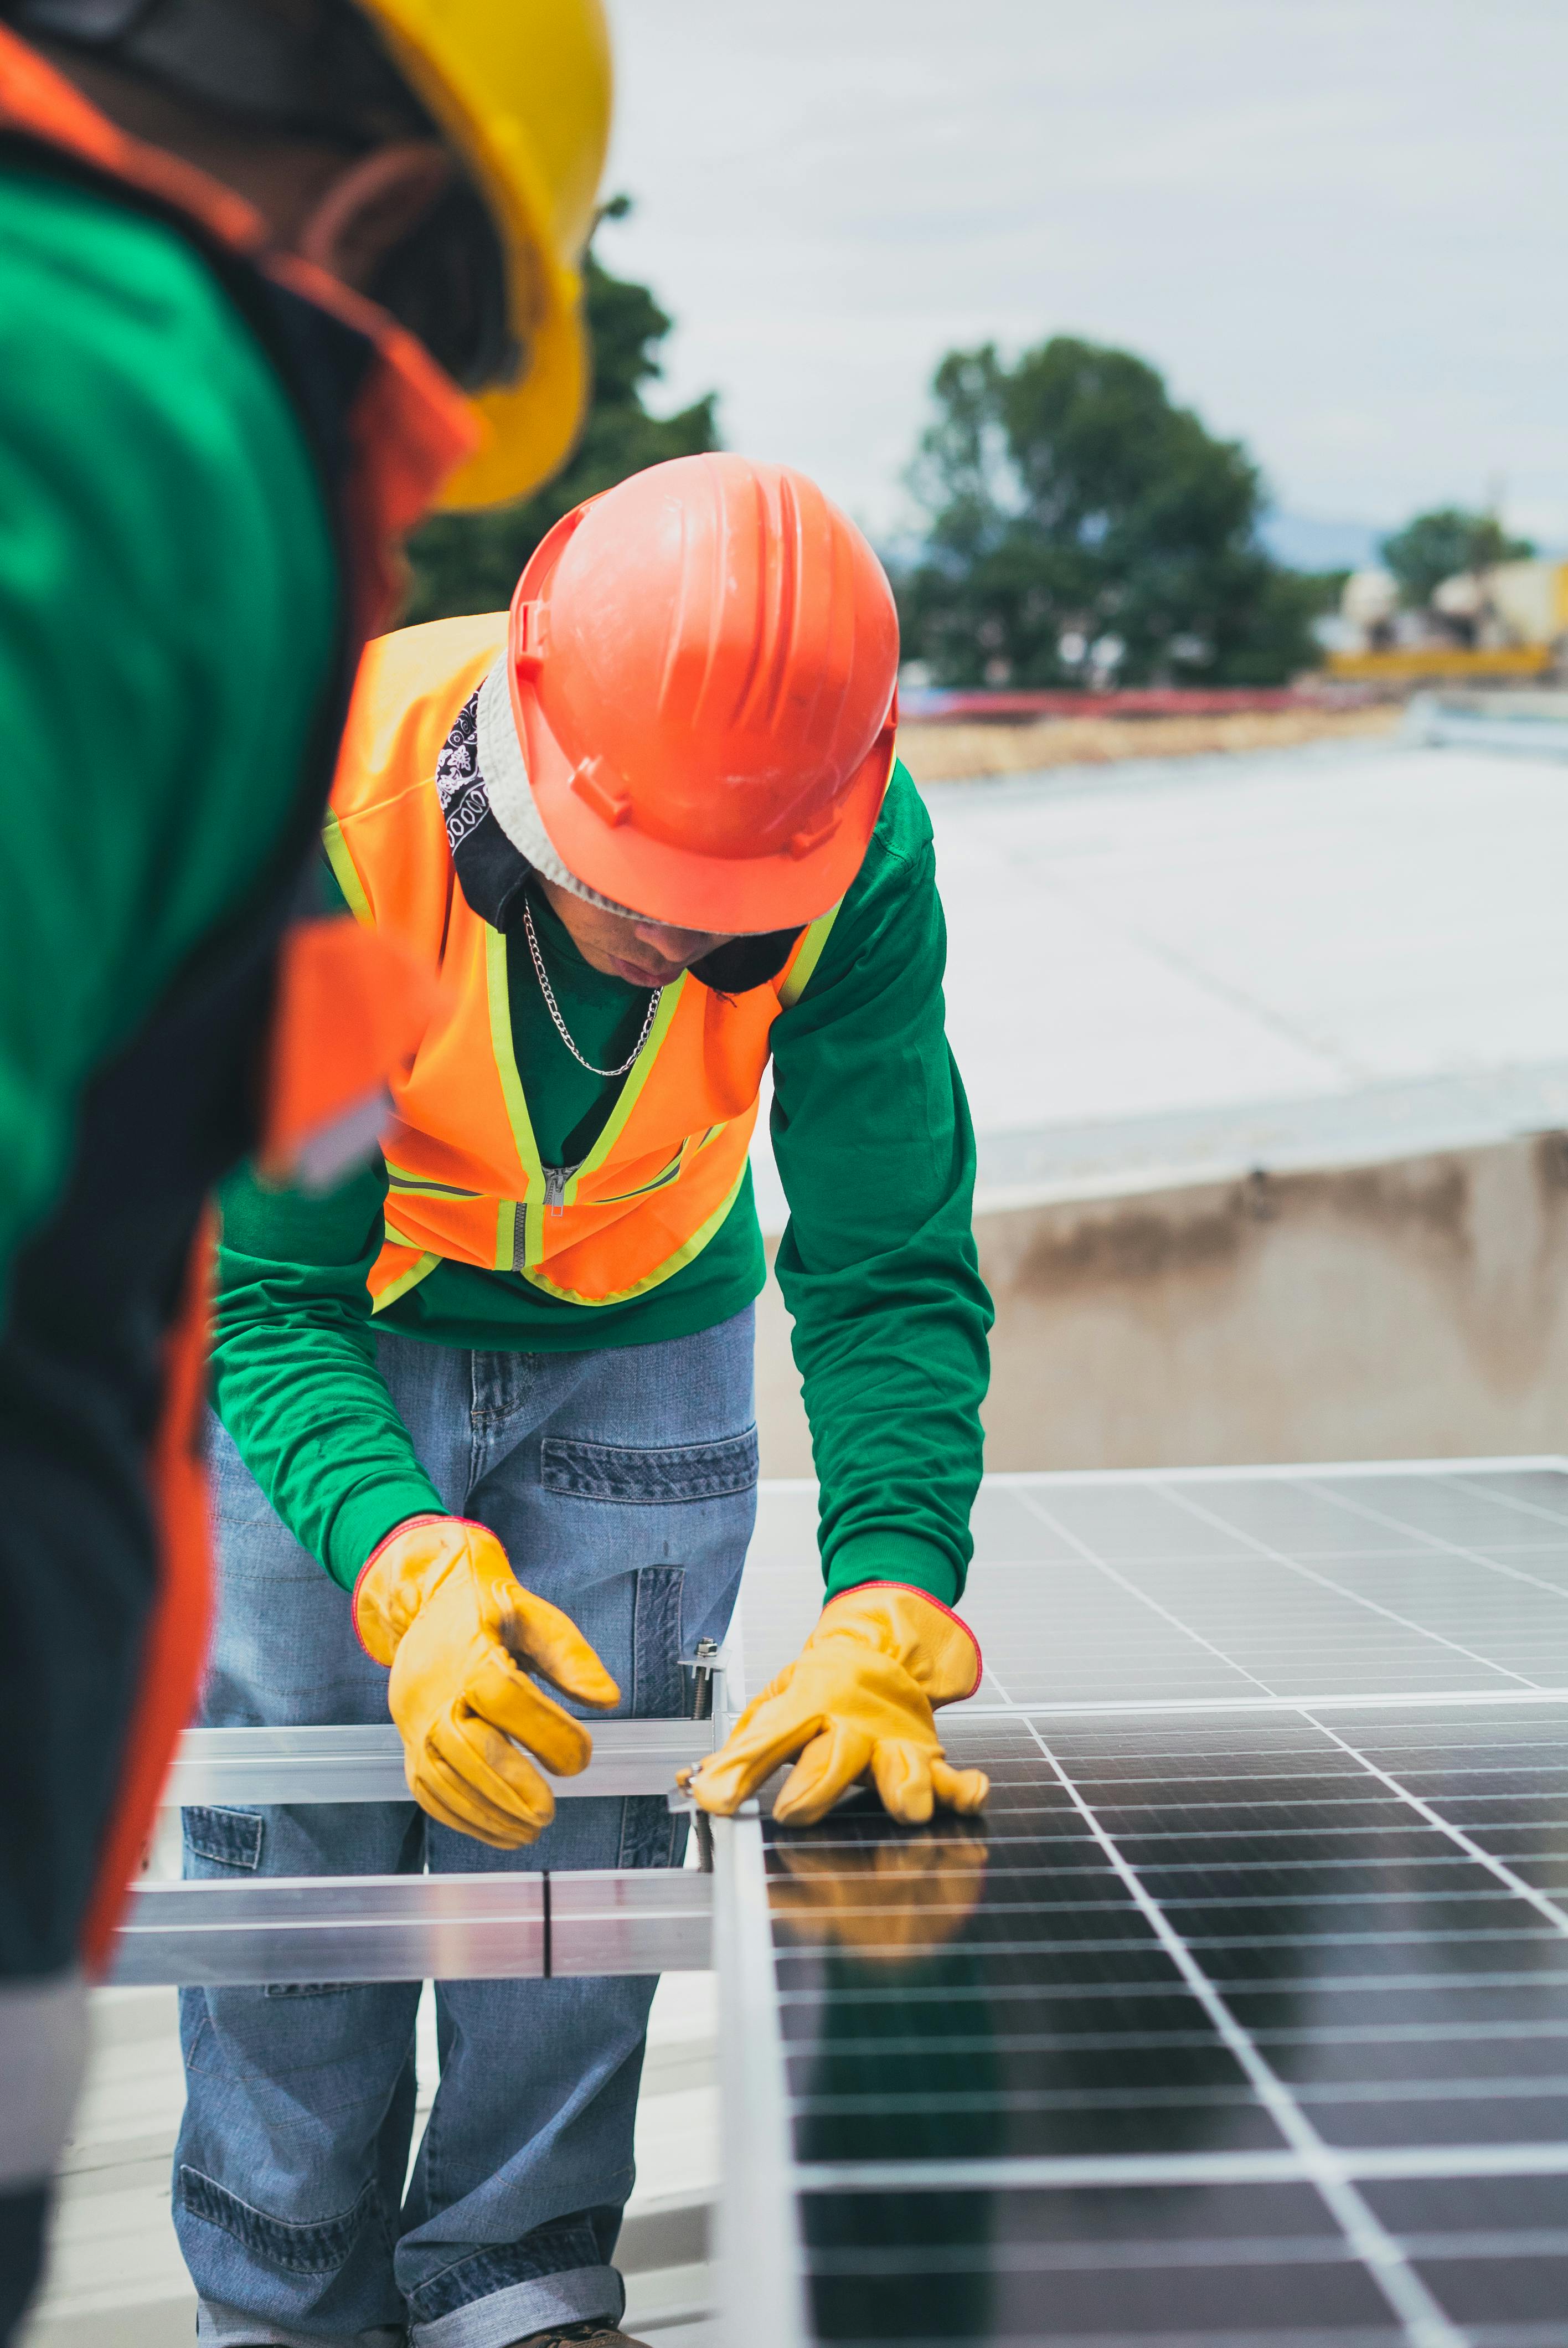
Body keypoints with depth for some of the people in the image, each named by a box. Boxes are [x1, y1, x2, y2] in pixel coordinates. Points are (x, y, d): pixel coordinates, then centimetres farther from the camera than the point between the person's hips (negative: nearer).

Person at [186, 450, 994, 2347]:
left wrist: (886, 1615, -38)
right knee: (290, 1859, 1)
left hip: (641, 1359, 2)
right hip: (324, 1346, -1)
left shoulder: (863, 859, -28)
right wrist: (412, 1569, -45)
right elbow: (263, 1294, -29)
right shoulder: (315, 813, -34)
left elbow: (895, 1276, -23)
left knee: (580, 1853, 2)